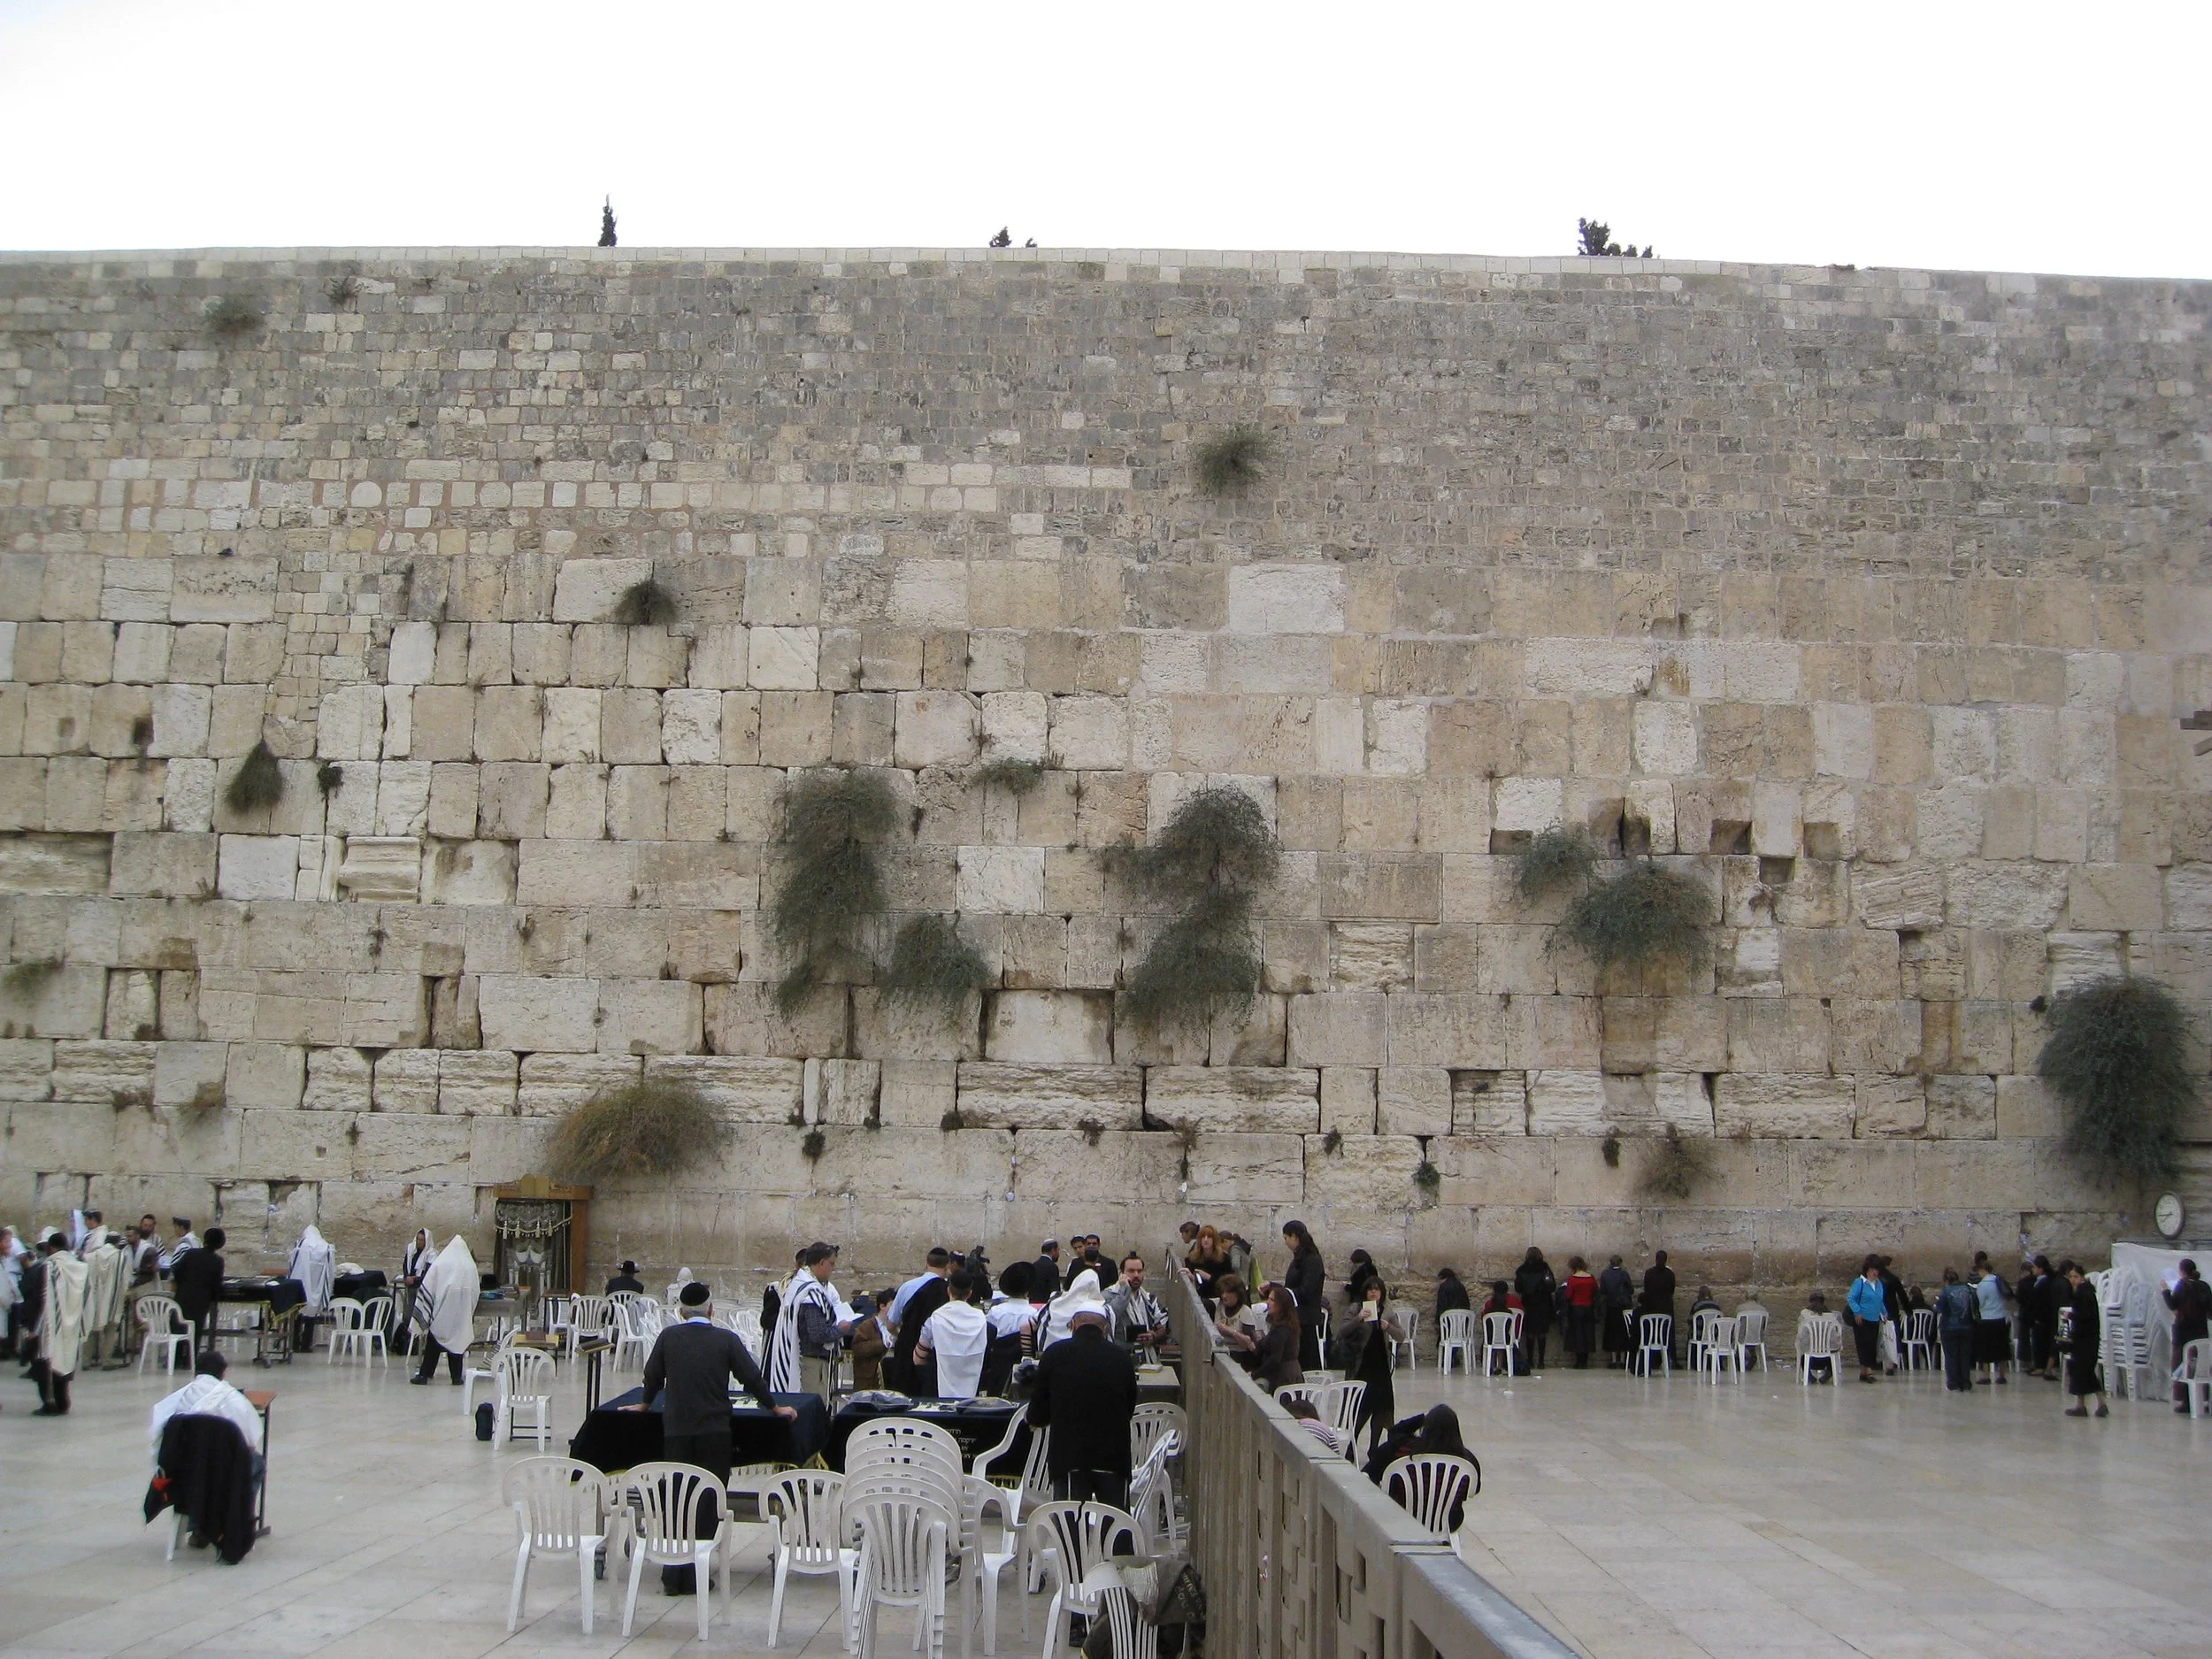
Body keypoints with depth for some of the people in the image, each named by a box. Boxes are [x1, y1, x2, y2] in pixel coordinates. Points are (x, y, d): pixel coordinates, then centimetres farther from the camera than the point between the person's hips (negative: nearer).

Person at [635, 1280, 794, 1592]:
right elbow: (751, 1377, 1)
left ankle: (673, 1574, 7)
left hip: (676, 1430, 2)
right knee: (707, 1502, 5)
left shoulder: (668, 1337, 1)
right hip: (714, 1431, -2)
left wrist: (645, 1404, 34)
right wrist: (775, 1407, 16)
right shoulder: (726, 1339, -3)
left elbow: (653, 1376, 14)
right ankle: (694, 1575, 3)